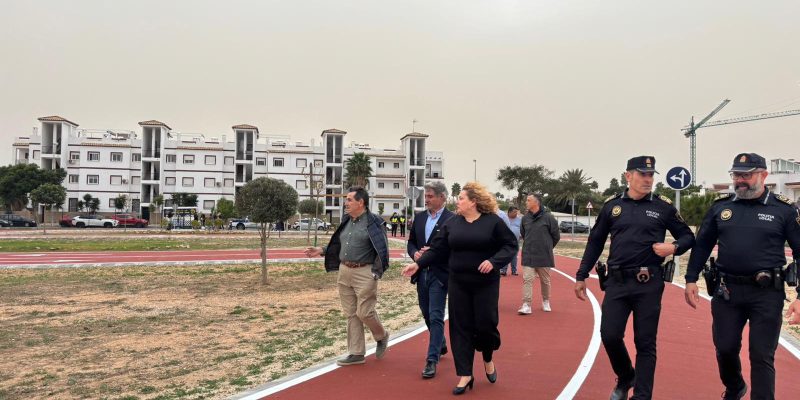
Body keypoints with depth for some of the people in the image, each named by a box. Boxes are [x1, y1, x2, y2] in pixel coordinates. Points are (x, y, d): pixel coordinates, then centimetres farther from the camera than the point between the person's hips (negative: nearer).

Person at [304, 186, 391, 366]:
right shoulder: (346, 221, 12)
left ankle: (381, 336, 27)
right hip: (344, 272, 7)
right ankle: (356, 353, 20)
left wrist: (376, 272, -16)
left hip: (364, 273, -7)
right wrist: (321, 250, 11)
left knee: (364, 312, -4)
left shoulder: (373, 222, -10)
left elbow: (382, 249, -11)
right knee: (351, 314, 10)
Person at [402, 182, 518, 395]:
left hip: (485, 283, -3)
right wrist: (418, 264, -2)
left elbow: (510, 245, -6)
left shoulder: (493, 221, -7)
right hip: (458, 283, 3)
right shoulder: (452, 223, 4)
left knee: (485, 323, 3)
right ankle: (465, 375, 15)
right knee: (460, 327, 4)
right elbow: (437, 249, 6)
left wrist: (494, 261, -20)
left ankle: (488, 360, 35)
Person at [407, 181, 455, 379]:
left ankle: (432, 360, 0)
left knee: (436, 317, -6)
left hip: (439, 274, -7)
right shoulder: (419, 217, 9)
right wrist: (415, 253, -7)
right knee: (427, 314, 19)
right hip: (421, 273, 7)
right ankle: (441, 345, 42)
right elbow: (411, 242, 14)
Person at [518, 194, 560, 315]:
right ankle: (526, 305, -5)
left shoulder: (548, 217, -11)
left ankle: (546, 301, 33)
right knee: (527, 279, -6)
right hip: (528, 256, 2)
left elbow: (556, 236, 0)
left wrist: (547, 248, 9)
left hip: (544, 256, -2)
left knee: (545, 281, 13)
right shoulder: (525, 218, 0)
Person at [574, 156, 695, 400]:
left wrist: (674, 247, -13)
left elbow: (688, 236, 11)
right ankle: (625, 378, 28)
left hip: (649, 284, -1)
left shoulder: (663, 206, 1)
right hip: (617, 282, 2)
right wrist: (581, 276, 9)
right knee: (609, 335, -1)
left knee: (645, 343, 4)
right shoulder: (612, 206, 5)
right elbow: (595, 242, 10)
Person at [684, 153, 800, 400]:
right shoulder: (720, 207, 5)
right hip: (726, 291, 3)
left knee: (762, 357, 2)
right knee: (725, 349, 11)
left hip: (767, 294, -3)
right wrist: (691, 279, 6)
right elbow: (702, 245, 11)